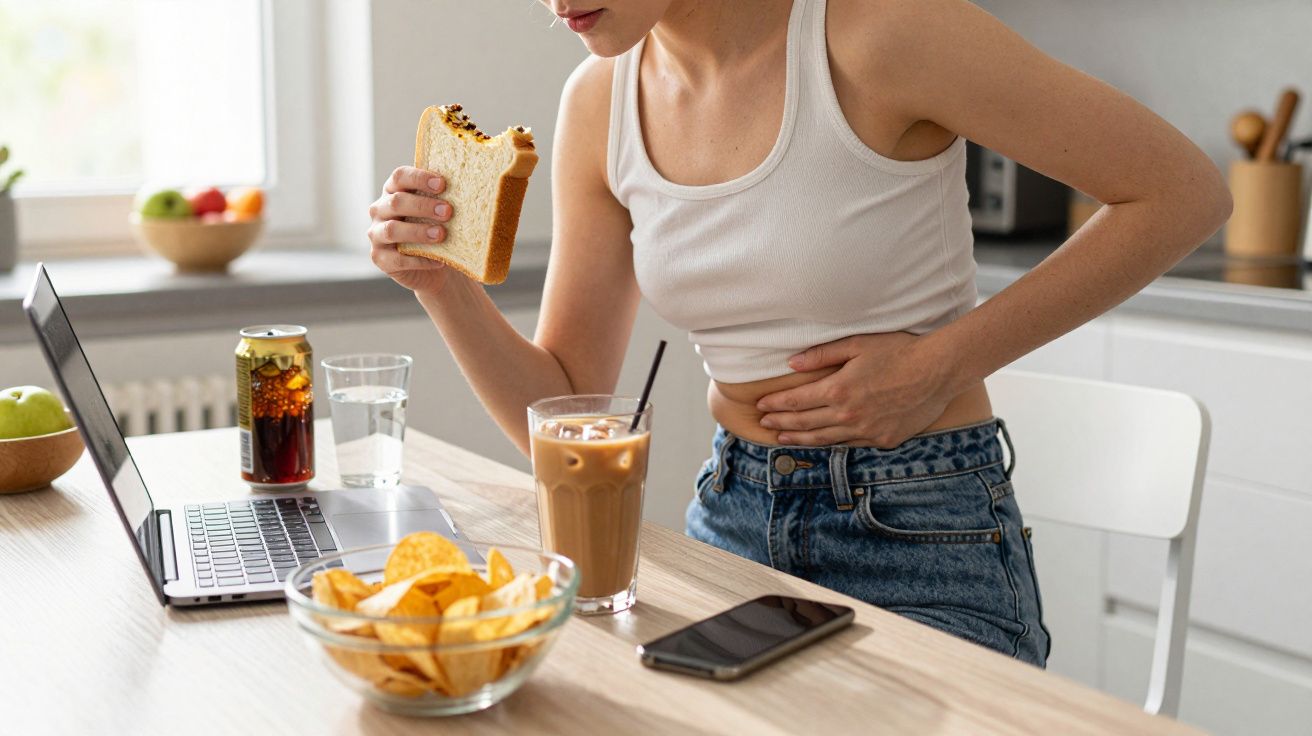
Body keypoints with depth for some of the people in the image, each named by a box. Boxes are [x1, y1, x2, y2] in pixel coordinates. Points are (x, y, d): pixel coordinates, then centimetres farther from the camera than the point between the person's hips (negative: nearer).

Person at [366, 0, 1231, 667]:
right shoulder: (601, 101, 0)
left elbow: (1184, 192, -12)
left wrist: (942, 360, -16)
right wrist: (443, 284, -13)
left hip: (920, 540, -4)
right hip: (731, 522, 5)